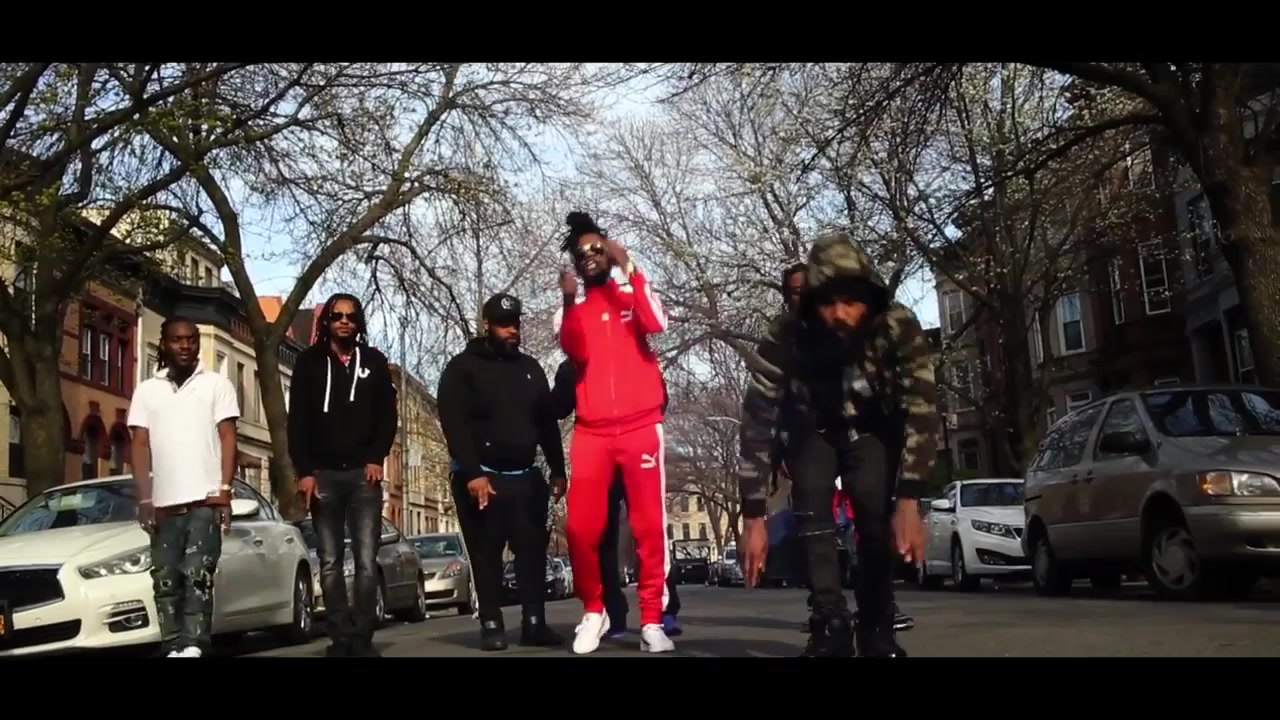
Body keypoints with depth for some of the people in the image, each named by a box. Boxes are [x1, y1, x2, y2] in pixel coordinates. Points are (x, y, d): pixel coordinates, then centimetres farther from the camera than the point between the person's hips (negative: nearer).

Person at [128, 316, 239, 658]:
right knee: (165, 580, 3)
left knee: (197, 575, -10)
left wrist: (224, 490, -8)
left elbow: (228, 439, 2)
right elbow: (140, 446, 10)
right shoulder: (147, 390, 14)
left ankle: (193, 646, -14)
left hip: (204, 500, -3)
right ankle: (172, 649, 8)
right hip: (164, 503, 3)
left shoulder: (216, 384, 7)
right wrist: (144, 499, 0)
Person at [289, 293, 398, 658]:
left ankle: (362, 636, 1)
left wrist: (376, 459, -6)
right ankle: (341, 636, 8)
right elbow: (297, 421, 2)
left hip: (363, 473, 0)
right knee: (329, 563, 3)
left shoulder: (374, 361, 8)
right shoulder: (309, 362, 6)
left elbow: (388, 415, 7)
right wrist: (304, 471, -7)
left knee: (367, 561, -3)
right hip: (323, 474, 0)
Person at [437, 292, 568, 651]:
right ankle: (492, 625, 5)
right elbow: (454, 425, -11)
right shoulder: (462, 368, -2)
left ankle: (534, 622, 7)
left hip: (525, 478, 4)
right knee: (487, 555, -1)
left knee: (533, 551, 1)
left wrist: (558, 470, 6)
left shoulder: (530, 368, 13)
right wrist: (472, 473, -20)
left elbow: (547, 422, 14)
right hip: (480, 478, -4)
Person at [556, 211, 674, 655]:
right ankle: (593, 610, 11)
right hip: (591, 430, 1)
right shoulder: (573, 311, 15)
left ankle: (651, 620, 4)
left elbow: (656, 323, -11)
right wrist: (569, 302, -19)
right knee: (581, 526, -7)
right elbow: (576, 352, -7)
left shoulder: (632, 296, 13)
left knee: (649, 525, -2)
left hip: (641, 425, -1)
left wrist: (629, 269, -14)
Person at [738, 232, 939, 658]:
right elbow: (757, 422, -32)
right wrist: (753, 518, -36)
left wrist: (909, 501, -47)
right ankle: (832, 624, -14)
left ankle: (876, 628, -8)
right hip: (811, 431, 0)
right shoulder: (785, 338, -34)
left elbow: (922, 411, -36)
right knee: (812, 505, -24)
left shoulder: (898, 328, -33)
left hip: (872, 430, 0)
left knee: (874, 509, -22)